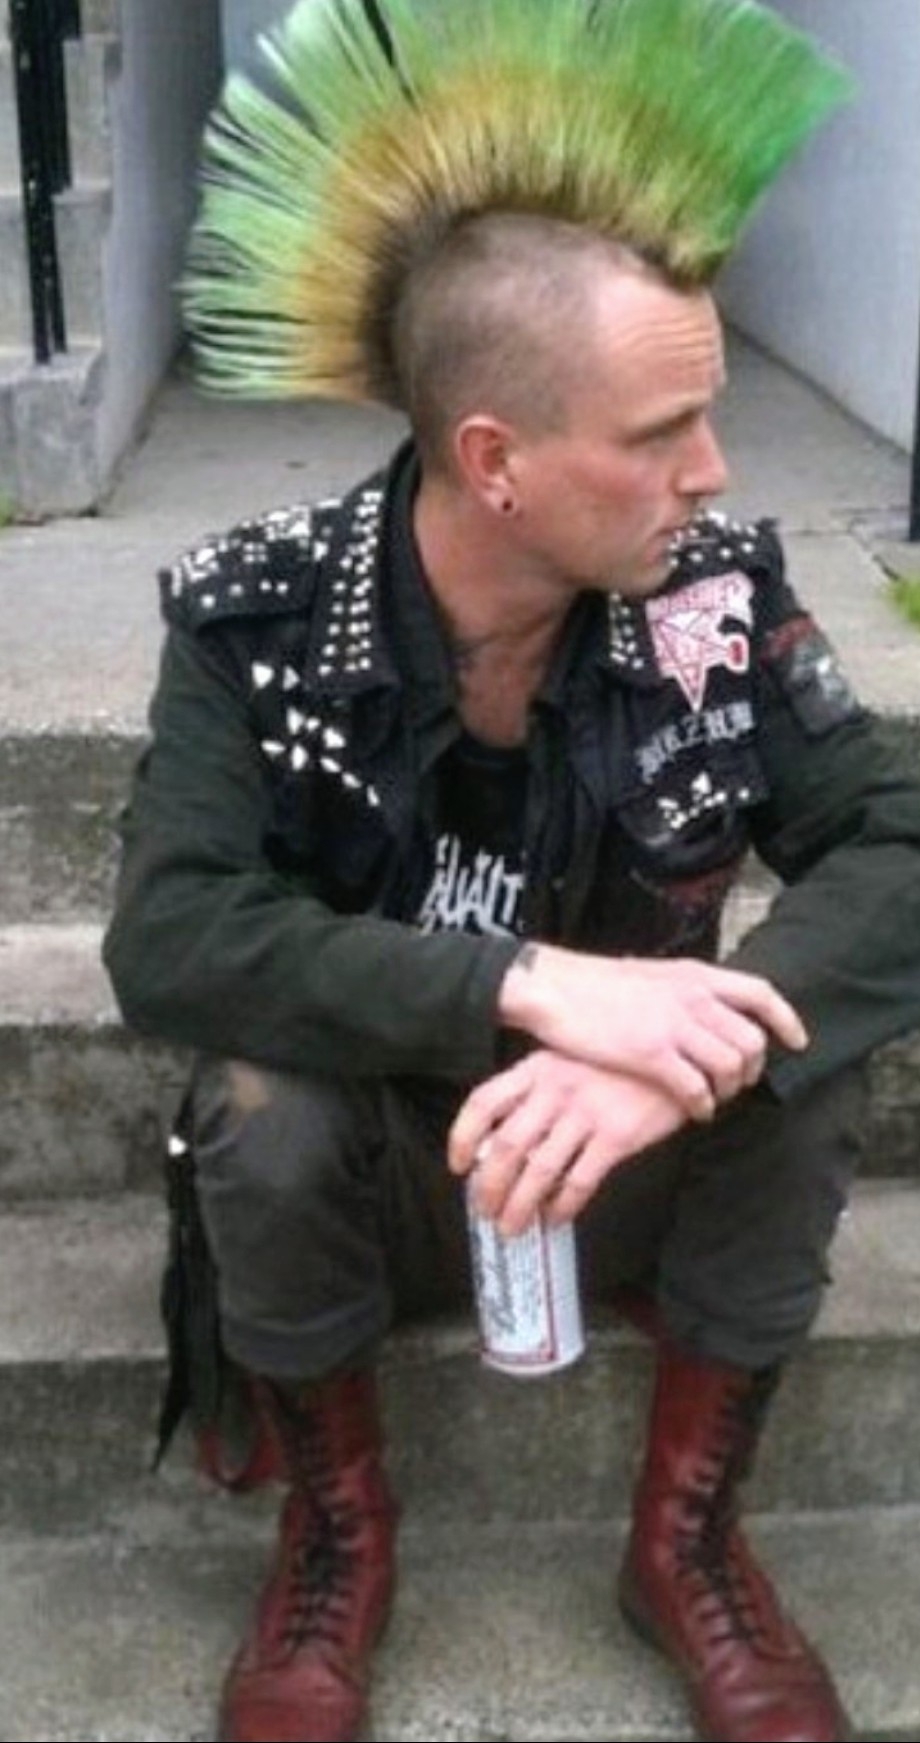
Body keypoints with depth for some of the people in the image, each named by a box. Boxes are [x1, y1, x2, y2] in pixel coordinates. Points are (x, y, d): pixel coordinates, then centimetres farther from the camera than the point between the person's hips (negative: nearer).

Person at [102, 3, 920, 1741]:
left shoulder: (717, 592, -15)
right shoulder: (259, 617, -20)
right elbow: (167, 938, -30)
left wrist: (684, 1047, -40)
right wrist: (535, 982, -41)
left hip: (635, 1169, 2)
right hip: (361, 1175, -1)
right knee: (259, 1102, -32)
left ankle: (687, 1534, 0)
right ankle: (339, 1534, -1)